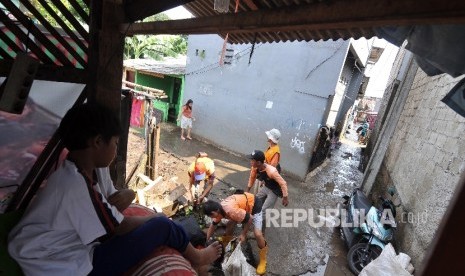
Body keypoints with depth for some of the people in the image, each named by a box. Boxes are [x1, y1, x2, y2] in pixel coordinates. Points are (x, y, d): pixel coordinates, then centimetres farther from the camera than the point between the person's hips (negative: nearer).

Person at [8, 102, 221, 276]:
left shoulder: (93, 169, -2)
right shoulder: (75, 185, -30)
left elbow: (110, 207, 6)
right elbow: (120, 228, -21)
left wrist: (125, 196, -16)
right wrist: (156, 218, -4)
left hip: (77, 250, 9)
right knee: (162, 226, -10)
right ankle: (195, 257, 18)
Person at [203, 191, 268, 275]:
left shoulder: (230, 211, -38)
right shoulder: (218, 209, -11)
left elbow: (250, 218, -27)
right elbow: (212, 226, 7)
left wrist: (243, 234, -15)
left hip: (254, 204, -8)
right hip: (244, 204, 8)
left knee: (257, 234, -15)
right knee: (229, 224, 8)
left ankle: (263, 261, 6)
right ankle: (226, 239, 37)